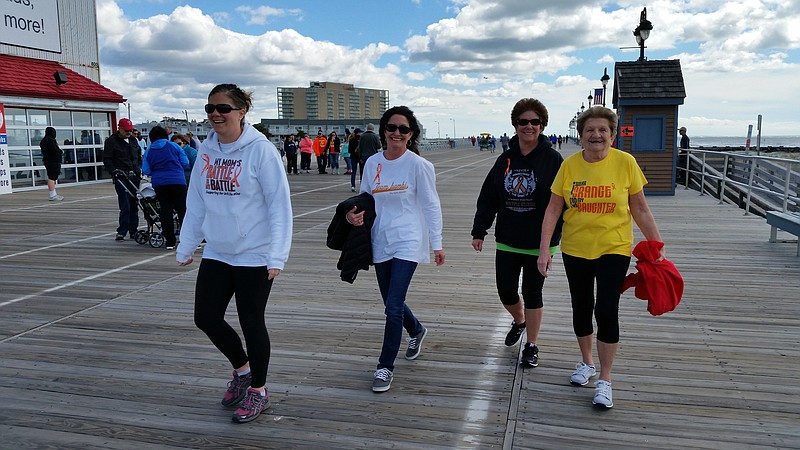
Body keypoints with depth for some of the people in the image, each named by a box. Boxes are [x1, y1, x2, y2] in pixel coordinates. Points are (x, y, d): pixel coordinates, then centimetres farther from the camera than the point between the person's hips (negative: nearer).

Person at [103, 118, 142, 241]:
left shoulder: (133, 140, 18)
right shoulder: (111, 141, -1)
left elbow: (139, 156, 29)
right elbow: (106, 160, -3)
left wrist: (139, 169, 17)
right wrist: (114, 171, -15)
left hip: (134, 177, 6)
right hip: (121, 178, -6)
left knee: (134, 205, 8)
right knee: (125, 206, -12)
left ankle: (133, 231, 15)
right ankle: (121, 232, -5)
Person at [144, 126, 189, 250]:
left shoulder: (148, 151, 9)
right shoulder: (174, 146, 4)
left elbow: (145, 171, 4)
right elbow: (186, 164, 3)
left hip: (159, 184, 2)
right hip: (177, 181, -2)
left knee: (165, 211, 6)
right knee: (182, 210, 2)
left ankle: (169, 241, 6)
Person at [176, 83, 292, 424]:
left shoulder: (261, 150, -13)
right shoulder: (207, 150, 5)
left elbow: (279, 205, -15)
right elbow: (196, 203, 12)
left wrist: (277, 255, -19)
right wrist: (185, 247, 13)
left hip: (254, 255, -6)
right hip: (216, 253, 6)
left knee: (251, 322, 5)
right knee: (206, 317, 8)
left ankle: (258, 391, 26)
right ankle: (242, 369, 35)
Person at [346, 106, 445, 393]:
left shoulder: (418, 165, -9)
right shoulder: (372, 163, 3)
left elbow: (431, 206, -4)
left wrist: (437, 244, -3)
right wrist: (354, 214, -10)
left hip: (408, 242, -5)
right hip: (381, 242, 5)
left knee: (393, 307, -9)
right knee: (392, 303, 18)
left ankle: (386, 366, 8)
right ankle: (417, 332, 49)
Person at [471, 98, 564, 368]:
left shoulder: (552, 159, -7)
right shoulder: (505, 159, 5)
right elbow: (488, 198, 7)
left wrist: (560, 233, -14)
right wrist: (479, 231, 5)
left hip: (539, 243, -3)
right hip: (507, 241, 4)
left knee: (532, 293, 7)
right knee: (506, 291, 8)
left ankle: (531, 346, 23)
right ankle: (519, 321, 41)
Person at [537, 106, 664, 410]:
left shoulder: (625, 162, -8)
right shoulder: (569, 165, -4)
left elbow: (640, 208, 0)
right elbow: (553, 210, -2)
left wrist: (656, 244, -1)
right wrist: (544, 249, -7)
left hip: (614, 249, -2)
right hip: (575, 249, 2)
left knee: (606, 310, -7)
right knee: (581, 308, 14)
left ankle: (605, 379, 10)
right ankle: (586, 363, 37)